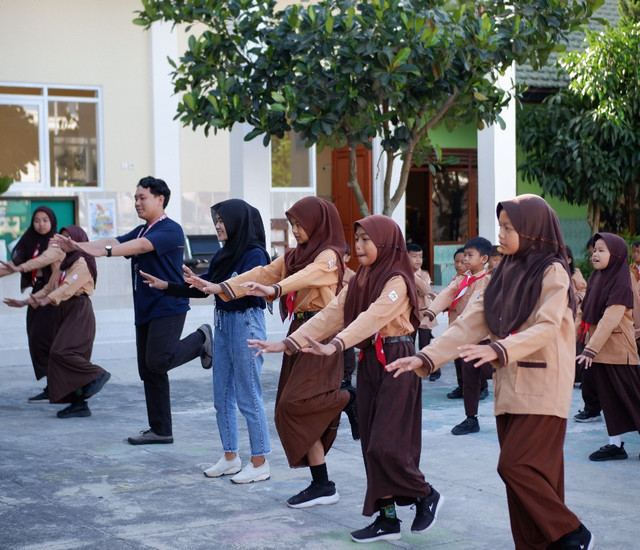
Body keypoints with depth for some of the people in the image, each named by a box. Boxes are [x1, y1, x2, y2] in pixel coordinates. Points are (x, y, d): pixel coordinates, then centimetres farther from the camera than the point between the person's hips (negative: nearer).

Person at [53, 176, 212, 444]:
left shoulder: (170, 230, -11)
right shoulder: (141, 231, 17)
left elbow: (142, 246, -28)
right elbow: (115, 242, 4)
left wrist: (103, 251, -41)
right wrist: (79, 246, -12)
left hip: (168, 308, -9)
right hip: (145, 311, 9)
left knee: (158, 362, -19)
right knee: (148, 371, 7)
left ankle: (200, 339, 6)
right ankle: (160, 430, 14)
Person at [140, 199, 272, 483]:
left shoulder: (255, 254, -14)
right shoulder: (224, 254, 10)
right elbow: (204, 288, 16)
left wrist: (206, 285, -38)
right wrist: (166, 286, 12)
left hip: (246, 324, -9)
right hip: (223, 322, 9)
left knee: (248, 397, -4)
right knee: (222, 396, 12)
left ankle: (260, 463, 5)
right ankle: (230, 458, 22)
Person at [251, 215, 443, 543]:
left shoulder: (397, 281, -13)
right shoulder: (360, 280, 10)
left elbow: (372, 317, -28)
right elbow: (331, 314, 3)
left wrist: (335, 346, -43)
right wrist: (288, 343, -7)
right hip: (368, 362, 8)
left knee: (385, 444, -10)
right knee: (371, 443, 7)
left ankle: (426, 496, 13)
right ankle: (387, 518, 13)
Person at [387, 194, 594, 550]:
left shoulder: (553, 272, -7)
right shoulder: (505, 275, 12)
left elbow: (546, 327, -22)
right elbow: (469, 324, 7)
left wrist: (498, 350, -37)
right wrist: (426, 358, -4)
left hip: (543, 390, -7)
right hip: (509, 389, 7)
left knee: (515, 465, -13)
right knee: (531, 474, 6)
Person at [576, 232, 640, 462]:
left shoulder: (621, 281, -15)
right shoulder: (597, 278, 9)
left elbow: (610, 318, -22)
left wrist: (591, 348, -27)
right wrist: (589, 345, 9)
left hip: (617, 347, -7)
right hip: (598, 347, 8)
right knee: (609, 398, 9)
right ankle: (615, 444, 14)